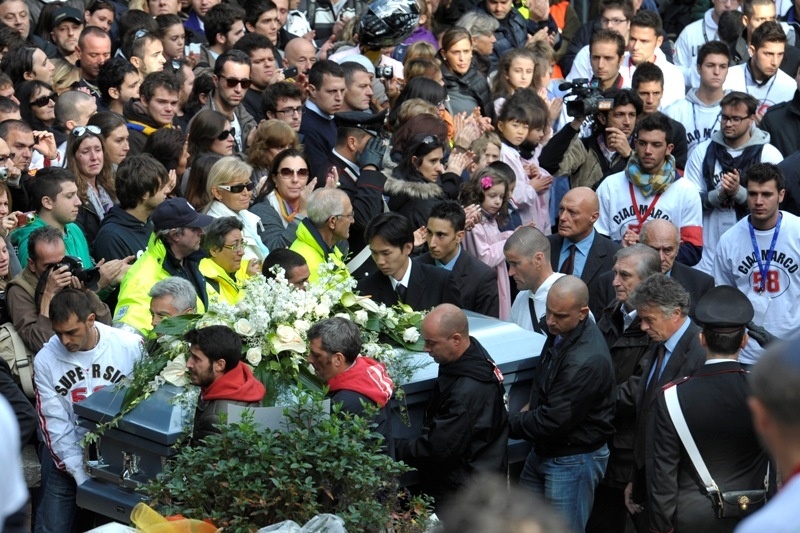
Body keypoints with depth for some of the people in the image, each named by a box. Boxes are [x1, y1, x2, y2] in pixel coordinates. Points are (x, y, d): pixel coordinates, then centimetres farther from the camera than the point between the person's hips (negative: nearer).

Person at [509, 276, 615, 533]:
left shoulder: (587, 361, -30)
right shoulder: (561, 331, -2)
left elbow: (554, 421, -26)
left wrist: (509, 423, -14)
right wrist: (532, 406, 4)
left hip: (573, 460, -9)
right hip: (544, 450, 9)